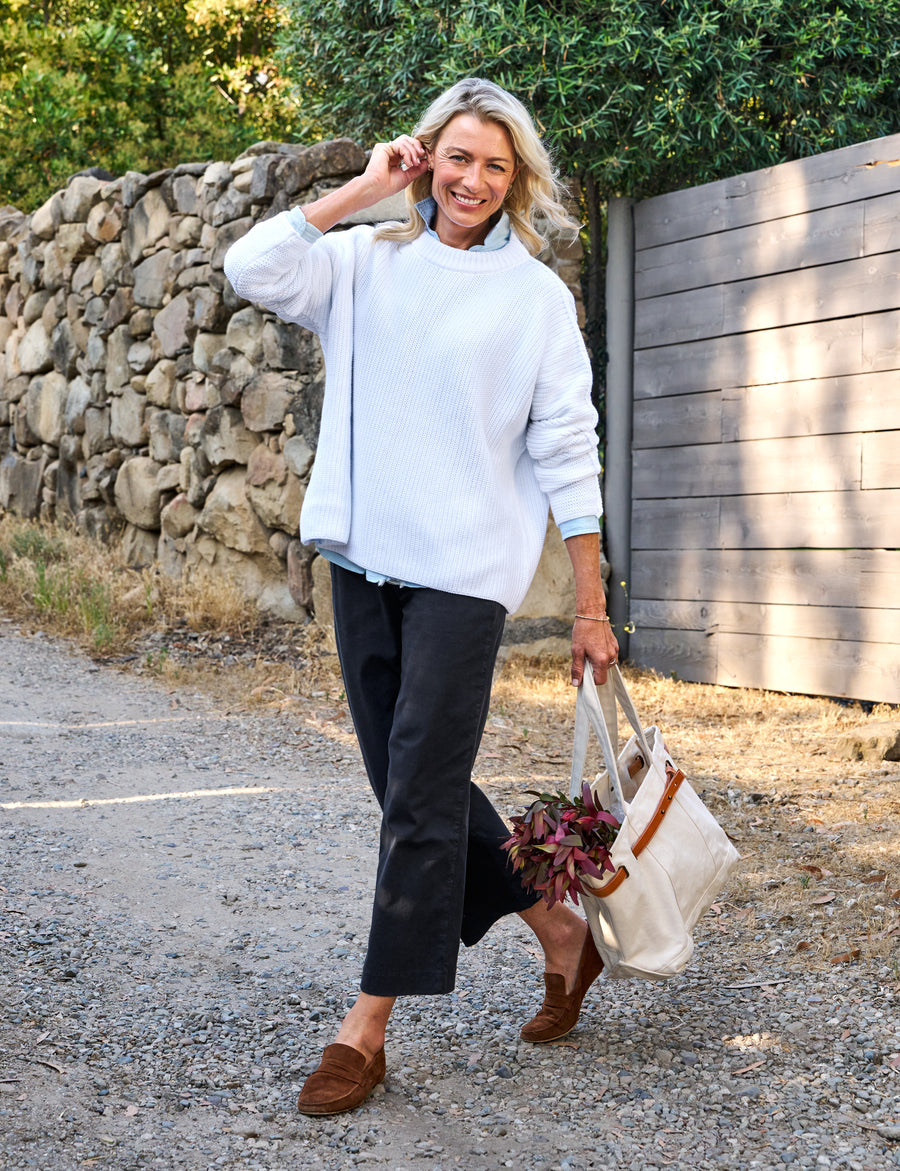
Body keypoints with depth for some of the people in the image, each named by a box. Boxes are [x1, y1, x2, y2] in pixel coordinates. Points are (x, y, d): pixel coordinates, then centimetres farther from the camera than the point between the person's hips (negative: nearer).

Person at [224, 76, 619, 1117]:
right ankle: (559, 934, 29)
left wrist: (591, 609, -3)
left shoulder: (536, 296, 0)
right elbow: (251, 268, -10)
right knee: (413, 785, 11)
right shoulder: (369, 264, 7)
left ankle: (367, 1028, 4)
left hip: (464, 567, -4)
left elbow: (567, 455, -1)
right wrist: (367, 188, -4)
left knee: (419, 795, -4)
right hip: (363, 557, 4)